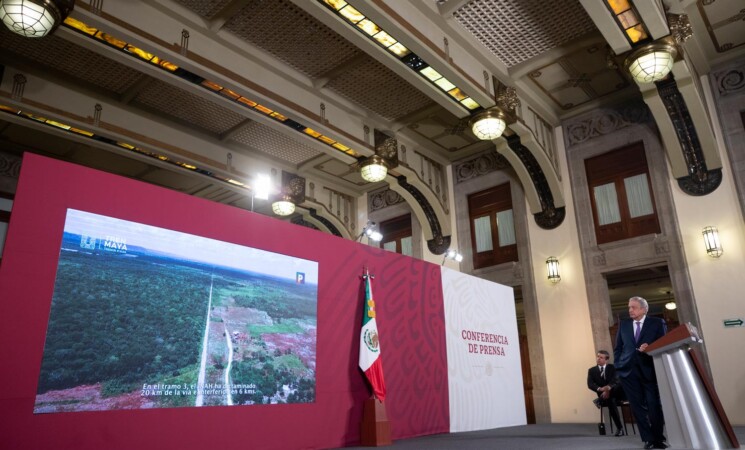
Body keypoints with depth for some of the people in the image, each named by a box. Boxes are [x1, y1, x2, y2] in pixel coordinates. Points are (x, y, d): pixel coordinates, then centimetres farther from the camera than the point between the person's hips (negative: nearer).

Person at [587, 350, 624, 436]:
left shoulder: (612, 367, 5)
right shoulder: (592, 370, 7)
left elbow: (616, 380, -12)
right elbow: (590, 384, -6)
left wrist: (608, 387, -32)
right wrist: (600, 389, -27)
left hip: (615, 391, 0)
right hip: (603, 393, 0)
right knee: (610, 400, -33)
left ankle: (601, 400, -28)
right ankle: (619, 428, -26)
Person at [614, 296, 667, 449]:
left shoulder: (657, 323, 3)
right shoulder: (623, 324, 12)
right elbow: (618, 348, 13)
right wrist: (618, 366, 4)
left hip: (649, 369, -2)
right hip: (628, 370, 3)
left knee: (654, 406, 2)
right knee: (637, 406, 4)